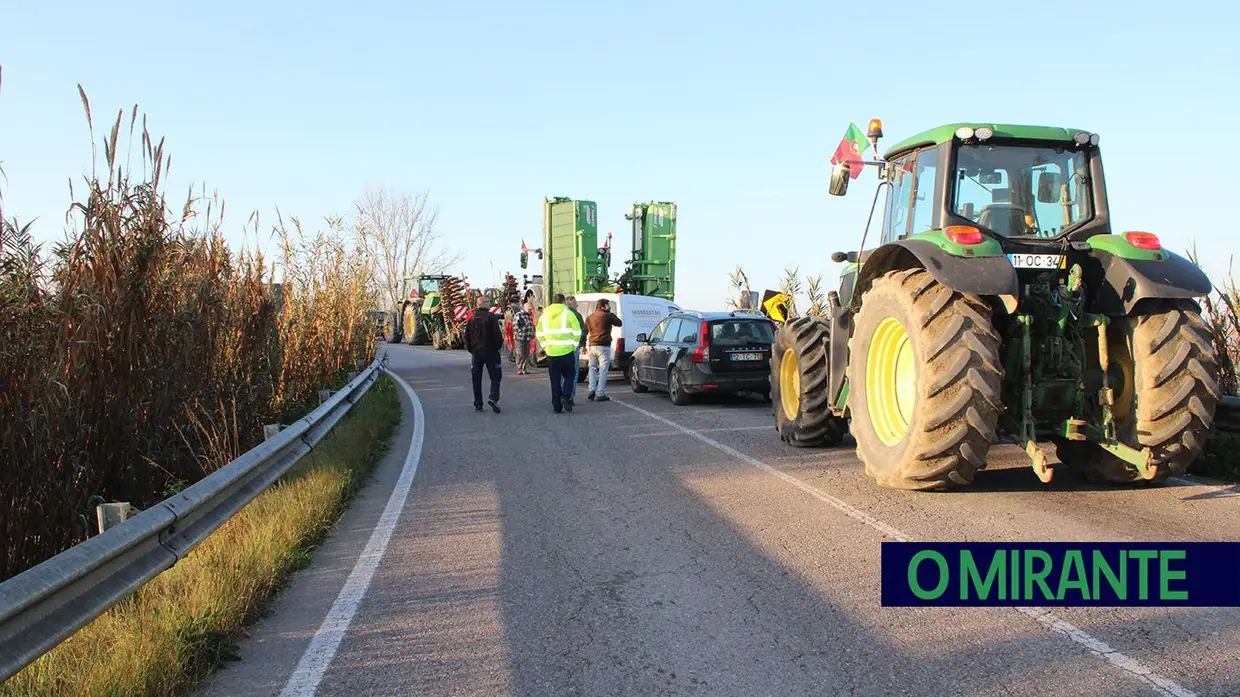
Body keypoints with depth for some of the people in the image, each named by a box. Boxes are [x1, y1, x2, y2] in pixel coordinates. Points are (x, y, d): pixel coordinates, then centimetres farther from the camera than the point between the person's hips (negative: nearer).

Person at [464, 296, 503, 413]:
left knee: (477, 378, 11)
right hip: (491, 351, -4)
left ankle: (478, 404, 11)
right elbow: (497, 334, -14)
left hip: (476, 352, 4)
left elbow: (467, 335, 8)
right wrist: (499, 345, 1)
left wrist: (470, 349, 16)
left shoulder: (472, 318, 6)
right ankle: (493, 398, -19)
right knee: (495, 376, 1)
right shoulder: (491, 317, -9)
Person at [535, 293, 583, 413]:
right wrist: (573, 346, 4)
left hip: (551, 353, 3)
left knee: (555, 380, 9)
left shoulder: (544, 315, 9)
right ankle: (566, 397, -9)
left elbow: (539, 333, 9)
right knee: (569, 375, 12)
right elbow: (577, 332, -6)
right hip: (566, 352, -3)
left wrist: (545, 346, 13)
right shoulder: (568, 313, -3)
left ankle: (556, 406, 8)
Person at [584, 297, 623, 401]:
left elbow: (585, 332, 14)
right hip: (603, 346, -5)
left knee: (593, 368, 17)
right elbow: (619, 323, 2)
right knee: (603, 370, -2)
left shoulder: (589, 317, 12)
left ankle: (592, 390, 6)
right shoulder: (607, 316, -7)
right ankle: (600, 394, -5)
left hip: (592, 346, 6)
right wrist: (612, 314, 8)